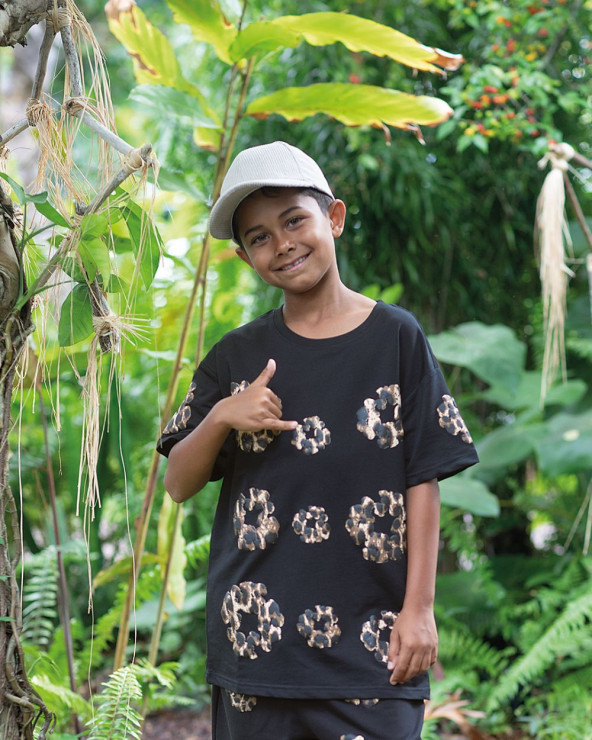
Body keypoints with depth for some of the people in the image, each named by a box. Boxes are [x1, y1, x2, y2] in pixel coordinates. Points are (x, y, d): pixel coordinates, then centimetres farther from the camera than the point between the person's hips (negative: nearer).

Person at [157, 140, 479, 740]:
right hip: (255, 631, 2)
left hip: (370, 635, -2)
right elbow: (178, 485, 8)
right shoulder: (237, 357, 8)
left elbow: (423, 478, 0)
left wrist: (419, 607, -4)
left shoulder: (395, 338, 1)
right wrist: (220, 417, -10)